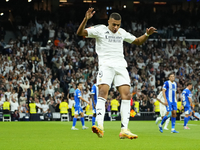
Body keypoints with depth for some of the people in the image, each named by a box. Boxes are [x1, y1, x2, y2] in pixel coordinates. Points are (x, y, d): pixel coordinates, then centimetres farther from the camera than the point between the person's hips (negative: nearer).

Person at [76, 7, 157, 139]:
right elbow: (80, 33, -9)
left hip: (121, 66, 5)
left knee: (127, 95, -8)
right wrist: (86, 19, -24)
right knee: (103, 92, -23)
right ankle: (100, 127, -31)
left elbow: (138, 41, 30)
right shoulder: (100, 30, 2)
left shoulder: (122, 32, 17)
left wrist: (147, 34, 12)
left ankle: (124, 130, -8)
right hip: (106, 65, -5)